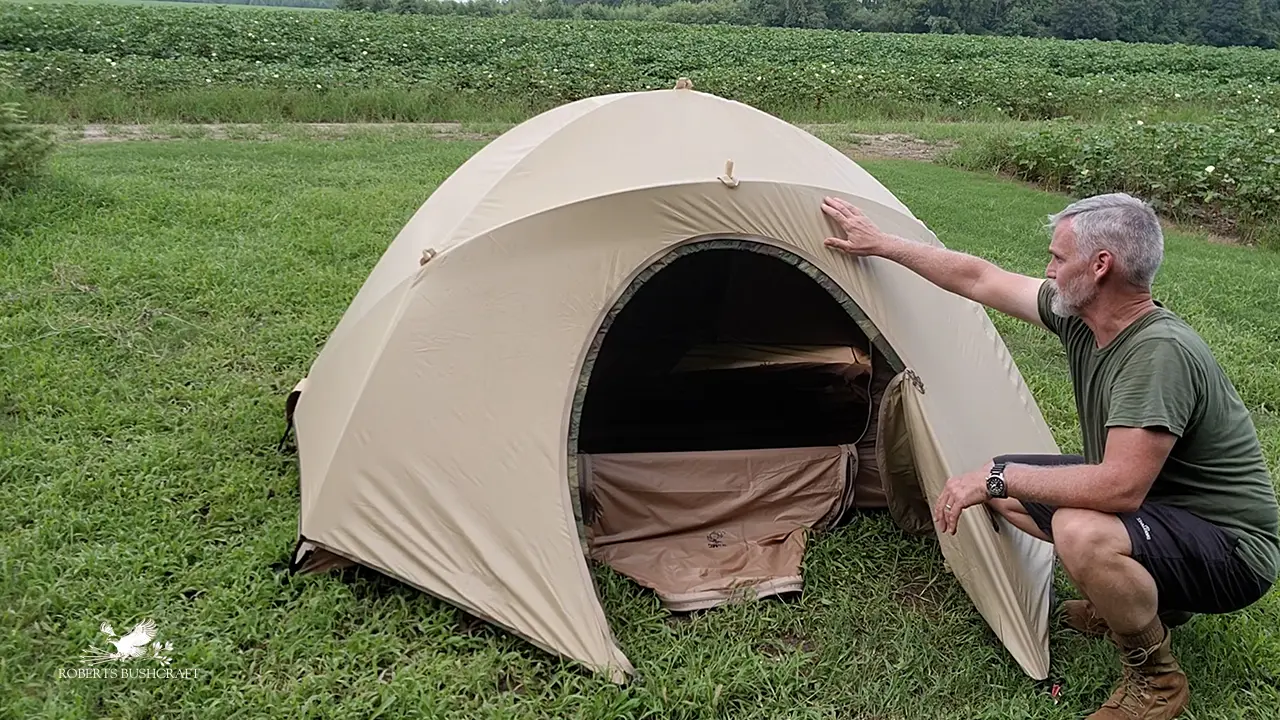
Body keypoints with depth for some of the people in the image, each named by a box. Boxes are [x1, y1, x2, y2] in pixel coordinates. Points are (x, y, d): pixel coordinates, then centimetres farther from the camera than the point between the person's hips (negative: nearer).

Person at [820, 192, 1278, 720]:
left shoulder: (1160, 352, -31)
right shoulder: (1081, 317, -5)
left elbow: (1119, 488, -36)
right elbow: (978, 280, 4)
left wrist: (999, 475, -27)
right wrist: (879, 244, 10)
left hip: (1230, 550, -9)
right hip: (1154, 508, 9)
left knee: (1082, 533, -36)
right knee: (1005, 489, 6)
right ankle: (1139, 598, 15)